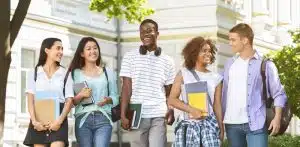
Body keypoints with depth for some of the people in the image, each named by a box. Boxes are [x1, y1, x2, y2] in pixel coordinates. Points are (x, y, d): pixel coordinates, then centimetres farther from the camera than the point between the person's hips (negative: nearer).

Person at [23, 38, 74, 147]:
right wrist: (34, 121, -15)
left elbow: (69, 100, 3)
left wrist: (60, 120, -13)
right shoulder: (34, 73, 10)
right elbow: (30, 100, 1)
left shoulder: (65, 74, 11)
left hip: (58, 119, -1)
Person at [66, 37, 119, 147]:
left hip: (103, 119, 0)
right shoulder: (75, 73, 8)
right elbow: (70, 101, 5)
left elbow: (115, 97, 13)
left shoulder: (108, 72, 14)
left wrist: (108, 100, -9)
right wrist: (80, 96, -14)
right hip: (83, 119, 0)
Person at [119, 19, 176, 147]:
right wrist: (123, 114, -7)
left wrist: (171, 111, -10)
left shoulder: (167, 61, 8)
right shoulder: (130, 57, 5)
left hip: (159, 116, 0)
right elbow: (126, 87, 1)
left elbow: (169, 91, 9)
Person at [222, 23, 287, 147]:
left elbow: (278, 94, 0)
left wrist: (277, 117, -12)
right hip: (232, 124, 4)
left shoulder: (265, 64, 0)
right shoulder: (230, 64, 13)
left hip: (256, 123, -4)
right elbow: (224, 93, 15)